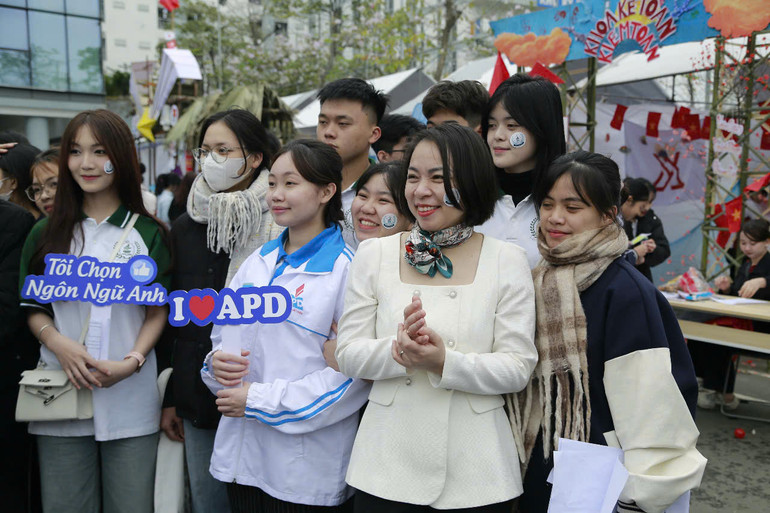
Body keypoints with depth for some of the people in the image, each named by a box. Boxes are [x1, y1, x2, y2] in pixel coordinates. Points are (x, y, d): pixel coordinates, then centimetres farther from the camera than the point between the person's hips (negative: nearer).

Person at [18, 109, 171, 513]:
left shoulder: (149, 233, 3)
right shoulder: (46, 234, 8)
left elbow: (158, 311, 3)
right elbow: (34, 309, 9)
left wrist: (133, 360, -13)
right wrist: (59, 343, -11)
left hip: (131, 401, -1)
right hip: (61, 393, 2)